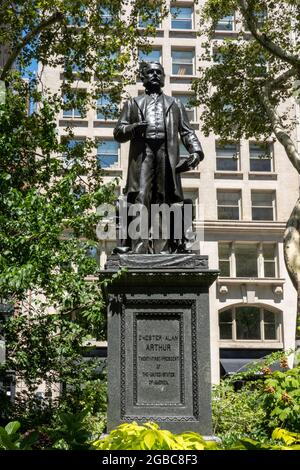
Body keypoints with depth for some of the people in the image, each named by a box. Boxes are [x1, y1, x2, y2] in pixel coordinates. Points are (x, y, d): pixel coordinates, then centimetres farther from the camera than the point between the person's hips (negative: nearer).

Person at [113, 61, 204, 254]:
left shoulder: (175, 104, 29)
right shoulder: (133, 104, 27)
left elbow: (187, 131, 17)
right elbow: (118, 132, 17)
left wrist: (196, 151, -3)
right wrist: (133, 128, -7)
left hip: (167, 153, 1)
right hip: (142, 153, -1)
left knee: (164, 200, -6)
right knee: (140, 197, -16)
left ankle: (163, 248, -9)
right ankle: (139, 248, -22)